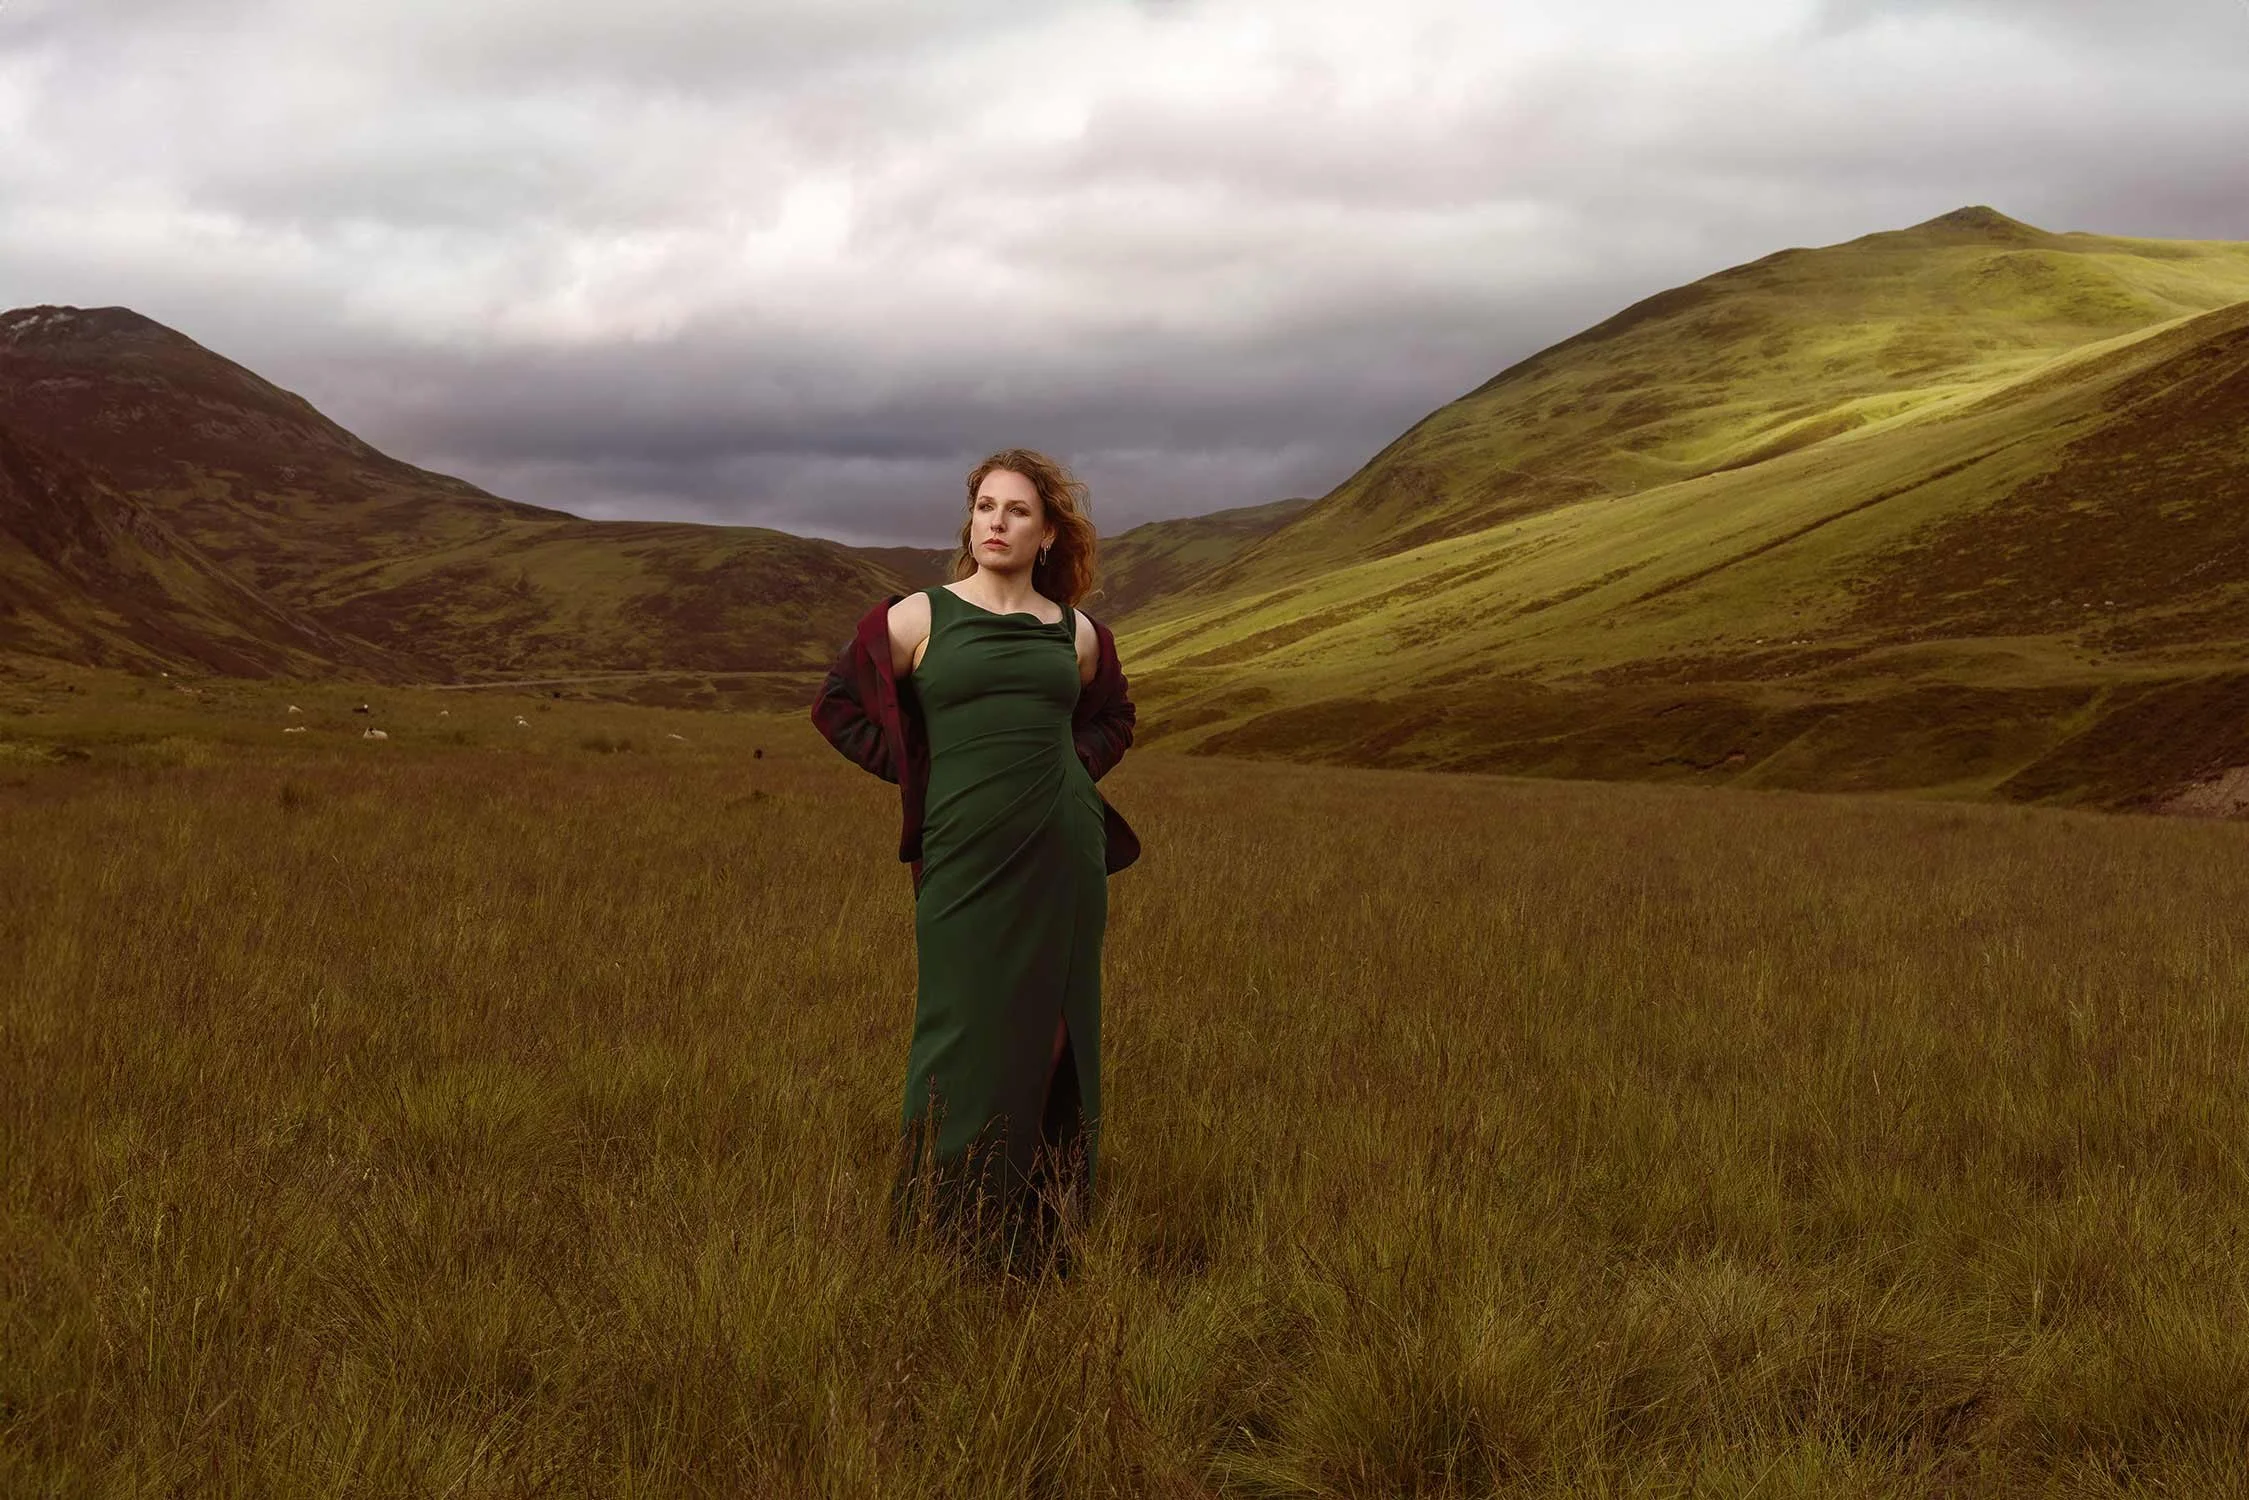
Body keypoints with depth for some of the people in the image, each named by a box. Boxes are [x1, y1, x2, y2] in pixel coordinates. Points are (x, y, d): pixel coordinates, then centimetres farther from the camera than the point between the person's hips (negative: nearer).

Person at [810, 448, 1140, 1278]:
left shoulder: (1077, 633, 8)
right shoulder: (920, 616, 0)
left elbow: (1111, 717, 26)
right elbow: (837, 704, 8)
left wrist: (1069, 768, 7)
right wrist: (918, 773, 0)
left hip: (1063, 860, 3)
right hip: (965, 859, -3)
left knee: (1052, 1041, 8)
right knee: (966, 1045, 1)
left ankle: (1044, 1238, 18)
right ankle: (944, 1233, 13)